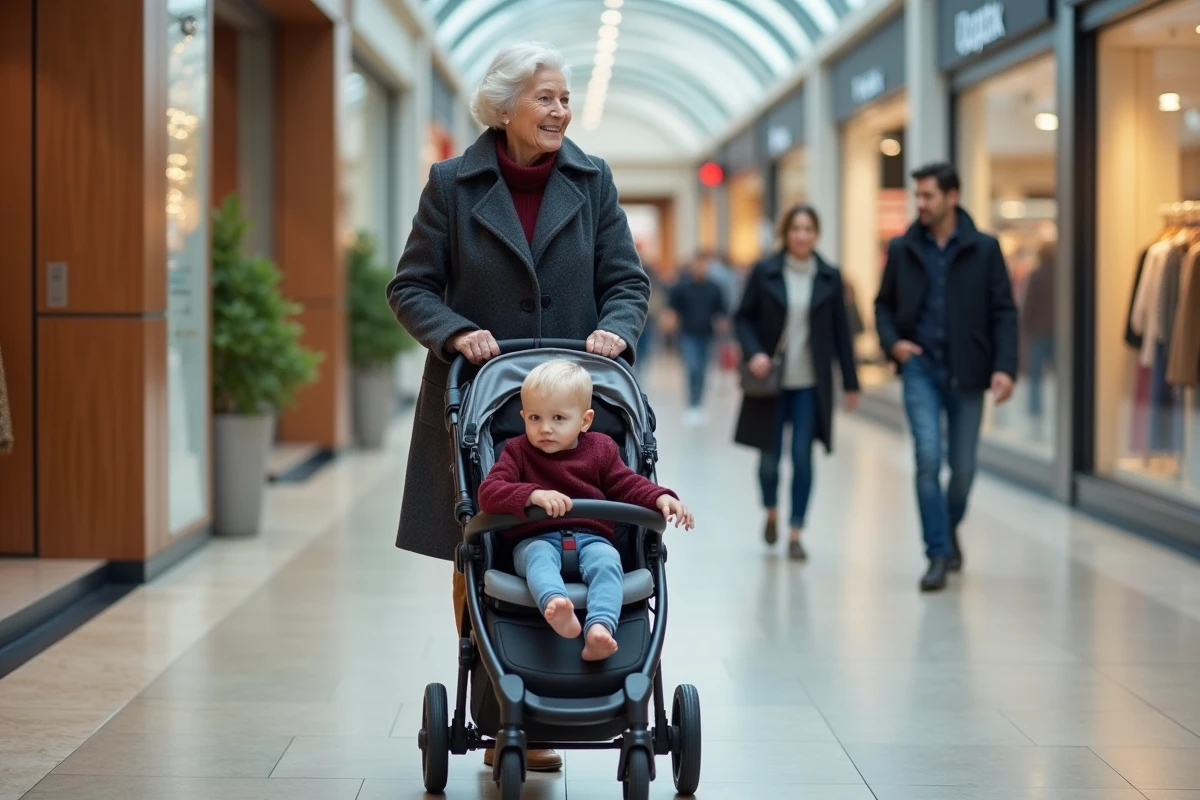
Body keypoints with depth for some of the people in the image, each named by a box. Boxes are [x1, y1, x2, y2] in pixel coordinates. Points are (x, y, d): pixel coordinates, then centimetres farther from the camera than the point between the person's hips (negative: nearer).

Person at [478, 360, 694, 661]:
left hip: (591, 538, 1)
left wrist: (661, 498, -6)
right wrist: (533, 495, -26)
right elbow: (488, 493, -6)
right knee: (539, 557, -36)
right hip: (536, 539, -1)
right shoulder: (517, 453, 9)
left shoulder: (600, 449, 16)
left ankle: (600, 628, -54)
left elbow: (628, 484, 17)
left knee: (607, 559, -32)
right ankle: (556, 605, -67)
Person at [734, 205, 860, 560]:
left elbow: (840, 331, 6)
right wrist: (753, 353, -16)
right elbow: (743, 317, 2)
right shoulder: (764, 272, -2)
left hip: (810, 383, 1)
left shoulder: (829, 277, 2)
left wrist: (851, 383, 7)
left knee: (802, 457, -3)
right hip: (770, 380, 0)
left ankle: (795, 534, 6)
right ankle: (771, 512, 34)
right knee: (770, 456, 5)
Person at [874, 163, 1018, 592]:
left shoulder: (984, 249, -1)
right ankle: (939, 555, -6)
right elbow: (884, 304, 14)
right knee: (928, 458, -12)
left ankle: (950, 529, 36)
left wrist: (1004, 367, -13)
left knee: (963, 466, 7)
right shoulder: (902, 249, 4)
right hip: (920, 367, 0)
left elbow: (1003, 311, -3)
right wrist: (892, 342, -5)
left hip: (966, 371, 0)